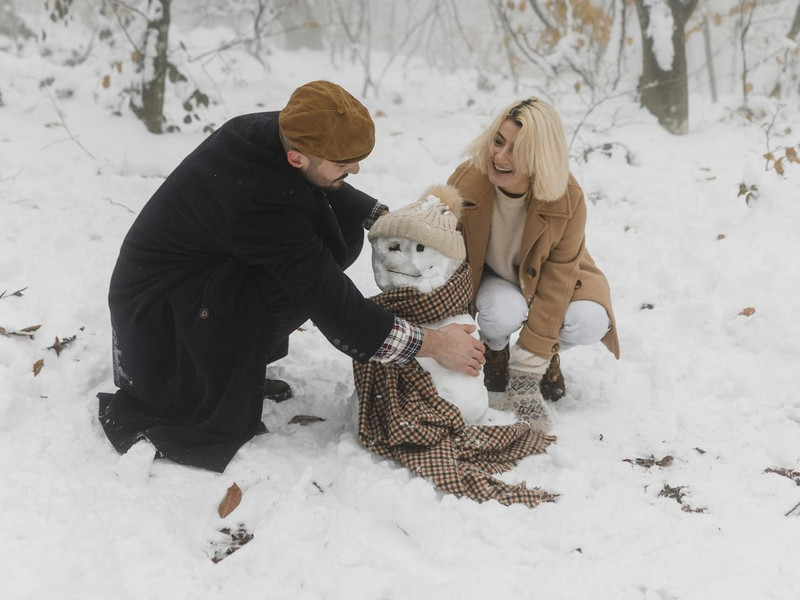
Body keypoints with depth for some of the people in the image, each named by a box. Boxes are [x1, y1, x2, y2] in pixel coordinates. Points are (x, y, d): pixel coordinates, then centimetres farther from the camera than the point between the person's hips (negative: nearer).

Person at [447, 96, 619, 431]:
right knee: (504, 312, -35)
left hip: (543, 275, 1)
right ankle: (494, 348, 3)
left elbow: (555, 285, -27)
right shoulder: (466, 180, -27)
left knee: (589, 323, -29)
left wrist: (526, 376, -30)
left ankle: (547, 354, 8)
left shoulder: (568, 199, -29)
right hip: (488, 275, 0)